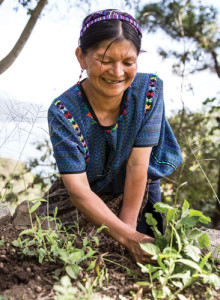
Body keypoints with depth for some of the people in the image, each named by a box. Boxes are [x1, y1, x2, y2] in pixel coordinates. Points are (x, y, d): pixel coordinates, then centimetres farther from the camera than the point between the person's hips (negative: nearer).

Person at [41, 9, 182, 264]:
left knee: (147, 256, 9)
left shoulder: (149, 89, -24)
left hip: (138, 194, 2)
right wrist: (126, 236, -41)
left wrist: (129, 228, -22)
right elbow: (79, 190, -31)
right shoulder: (64, 112, -29)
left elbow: (137, 165, -23)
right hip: (87, 200, -1)